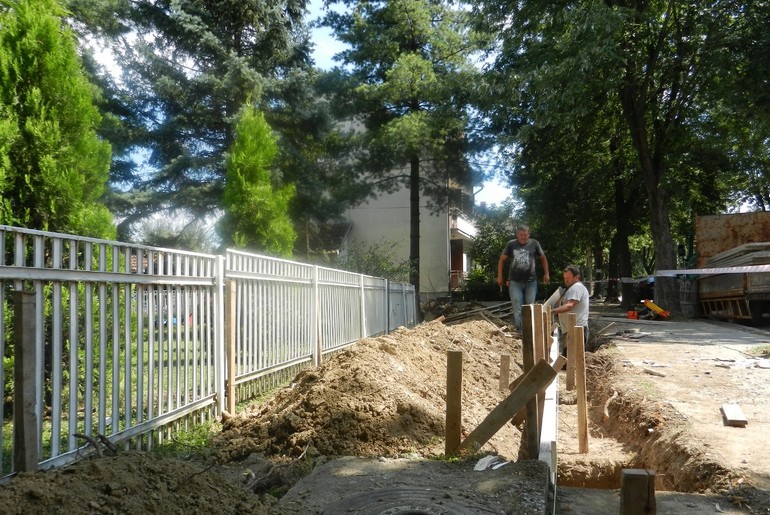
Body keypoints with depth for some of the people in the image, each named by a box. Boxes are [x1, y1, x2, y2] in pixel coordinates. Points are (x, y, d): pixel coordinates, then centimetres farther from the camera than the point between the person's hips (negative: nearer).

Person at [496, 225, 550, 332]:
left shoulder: (534, 244, 2)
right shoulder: (511, 244, 2)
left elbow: (543, 258, 15)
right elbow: (502, 260, 10)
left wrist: (546, 274, 8)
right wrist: (500, 276, 6)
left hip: (531, 281, 1)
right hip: (515, 282, -1)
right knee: (517, 309, -3)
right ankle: (520, 332, 2)